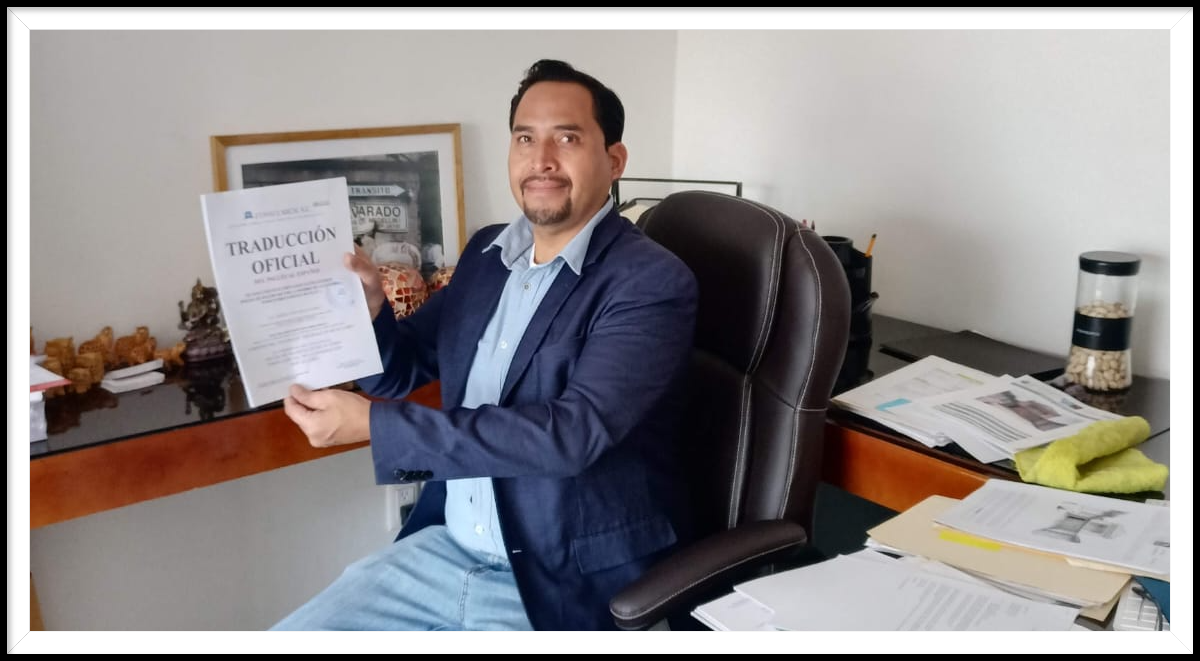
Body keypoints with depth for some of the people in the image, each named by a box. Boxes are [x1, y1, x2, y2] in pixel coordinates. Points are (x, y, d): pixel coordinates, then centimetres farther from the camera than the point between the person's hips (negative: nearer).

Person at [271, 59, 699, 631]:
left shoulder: (651, 282, -15)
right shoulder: (486, 252, 6)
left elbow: (574, 432, -27)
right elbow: (402, 370, 15)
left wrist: (372, 424, -27)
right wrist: (364, 307, -8)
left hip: (568, 584, -6)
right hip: (445, 549, 6)